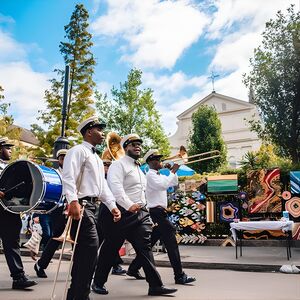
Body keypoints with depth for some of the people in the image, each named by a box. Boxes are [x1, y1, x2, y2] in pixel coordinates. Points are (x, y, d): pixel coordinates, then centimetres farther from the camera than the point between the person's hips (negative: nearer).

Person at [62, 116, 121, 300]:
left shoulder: (97, 159, 24)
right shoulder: (78, 150, -5)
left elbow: (103, 186, 21)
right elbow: (68, 177, -20)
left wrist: (112, 206, 10)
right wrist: (73, 201, -33)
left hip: (92, 206, 10)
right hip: (81, 205, -10)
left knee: (84, 250, 12)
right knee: (91, 246, -15)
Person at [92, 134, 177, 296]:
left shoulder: (139, 169, 22)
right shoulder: (119, 165, -6)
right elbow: (115, 187, -22)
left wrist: (143, 208, 18)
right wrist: (129, 205, -29)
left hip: (140, 213, 7)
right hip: (121, 213, -7)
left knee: (144, 247, -1)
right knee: (110, 248, 4)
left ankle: (155, 285, -2)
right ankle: (98, 283, 21)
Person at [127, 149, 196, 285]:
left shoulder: (159, 175, 19)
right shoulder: (150, 175, -10)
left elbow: (174, 183, 22)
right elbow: (163, 185, -26)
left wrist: (174, 171, 7)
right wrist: (173, 171, -17)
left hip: (158, 212, 10)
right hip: (156, 212, -10)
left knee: (150, 242, 15)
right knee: (171, 242, -10)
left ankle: (133, 268, 24)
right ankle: (179, 276, -7)